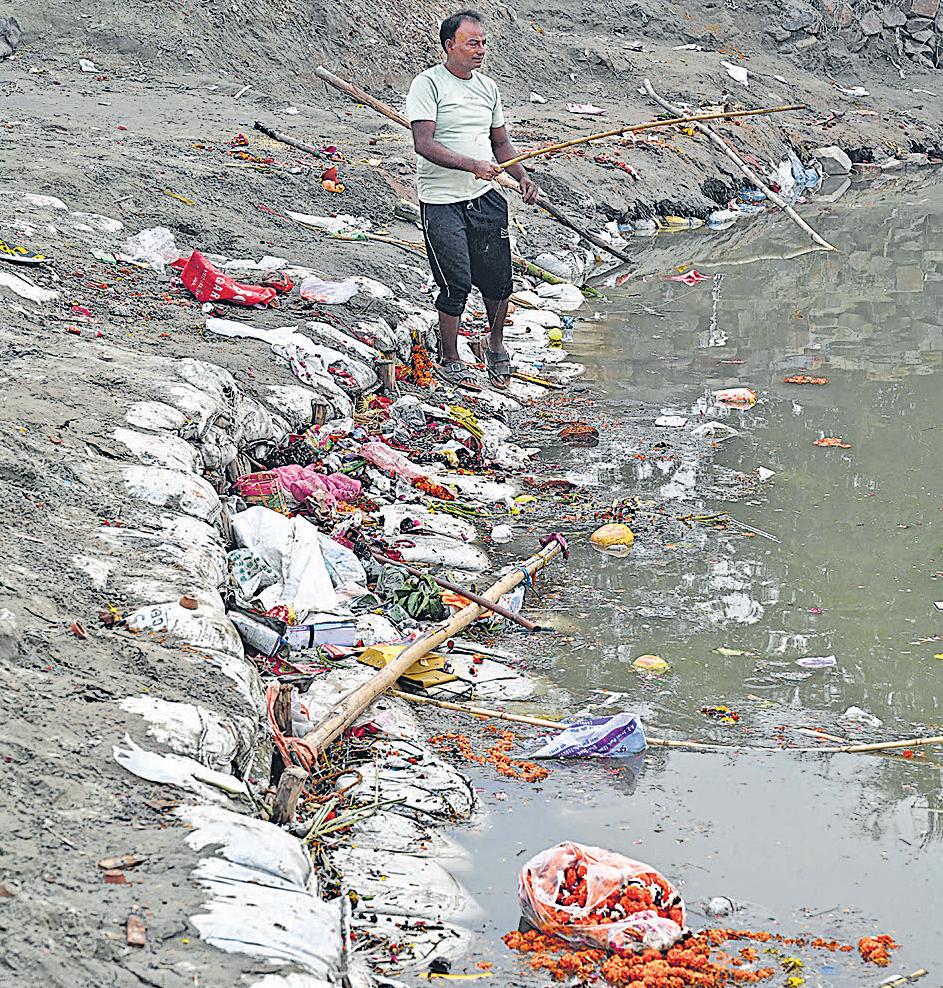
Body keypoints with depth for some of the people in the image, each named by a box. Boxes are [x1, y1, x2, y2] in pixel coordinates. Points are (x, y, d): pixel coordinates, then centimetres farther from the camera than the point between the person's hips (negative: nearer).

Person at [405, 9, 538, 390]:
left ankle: (496, 344, 32)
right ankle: (449, 361, 12)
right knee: (456, 284, -6)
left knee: (498, 281, 7)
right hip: (442, 202, -6)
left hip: (486, 198, 6)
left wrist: (522, 177, 4)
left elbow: (501, 142, 21)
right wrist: (472, 165, -29)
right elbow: (423, 144, -20)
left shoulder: (488, 87, 12)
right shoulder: (428, 84, -9)